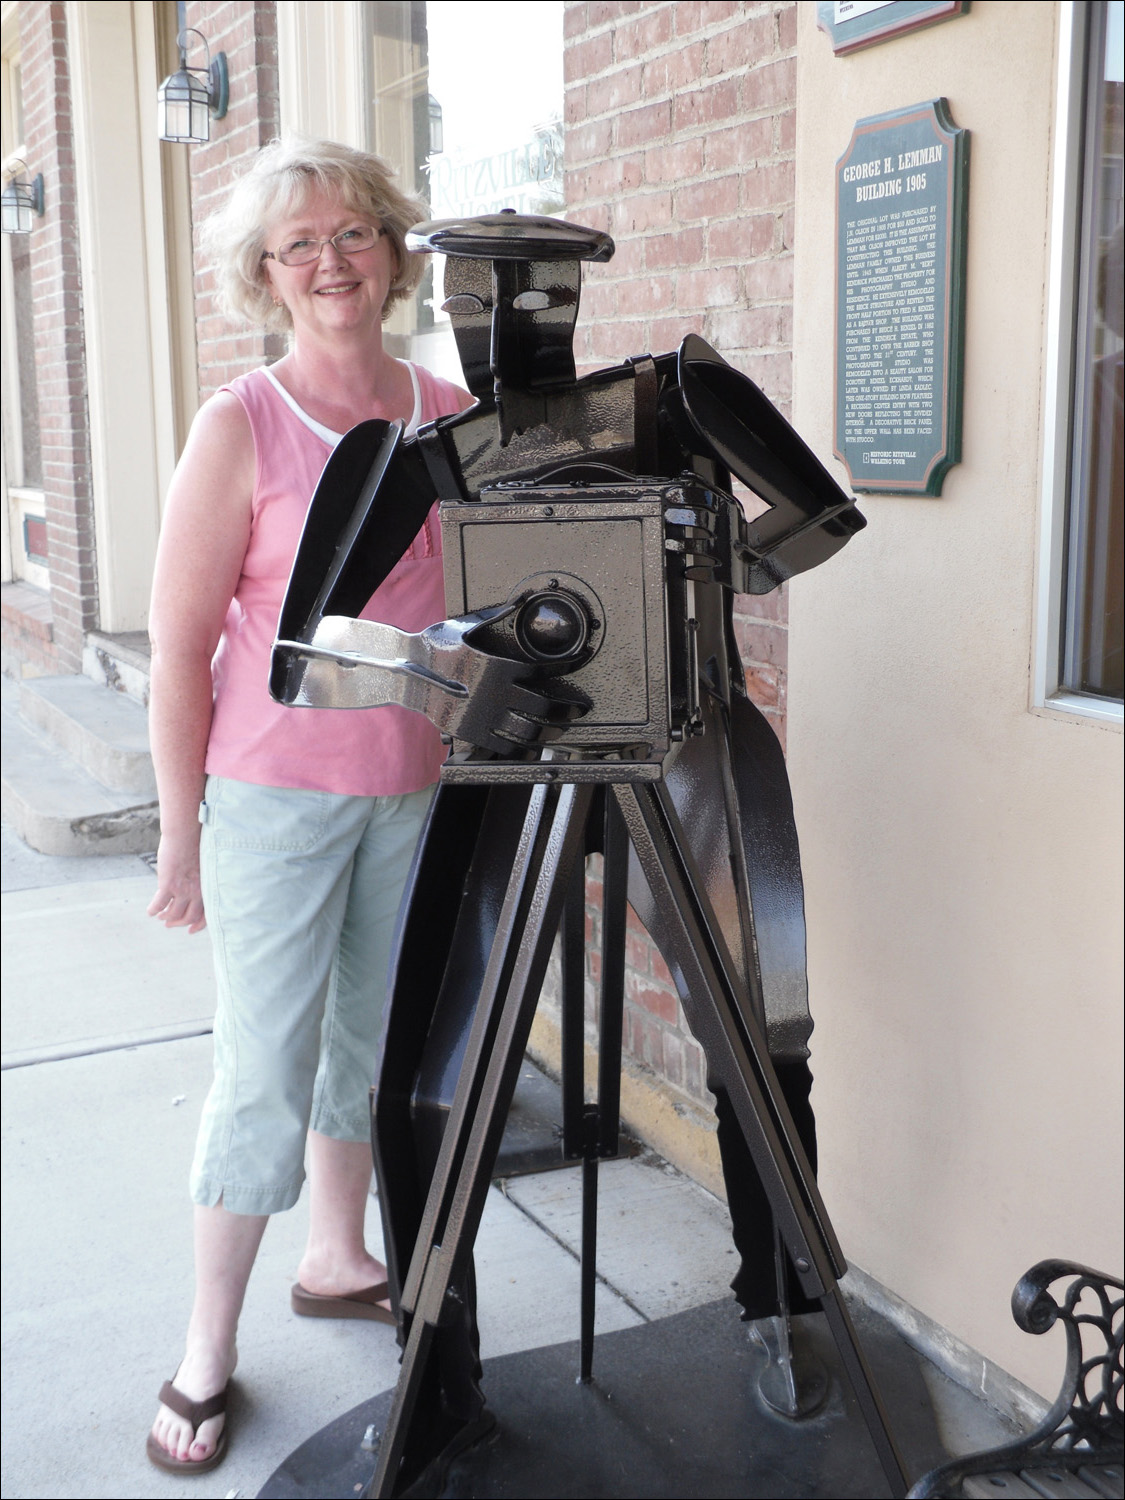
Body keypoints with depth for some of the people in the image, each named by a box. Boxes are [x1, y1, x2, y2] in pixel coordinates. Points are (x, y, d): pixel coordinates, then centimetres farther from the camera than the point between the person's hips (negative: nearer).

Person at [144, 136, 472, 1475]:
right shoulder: (241, 427, -9)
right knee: (264, 1072, 0)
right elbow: (180, 647, -9)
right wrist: (181, 832, -9)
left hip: (413, 787, 5)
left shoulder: (453, 416, 4)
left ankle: (336, 1259, 38)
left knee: (372, 1038, 17)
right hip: (276, 795, -4)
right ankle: (207, 1354, 17)